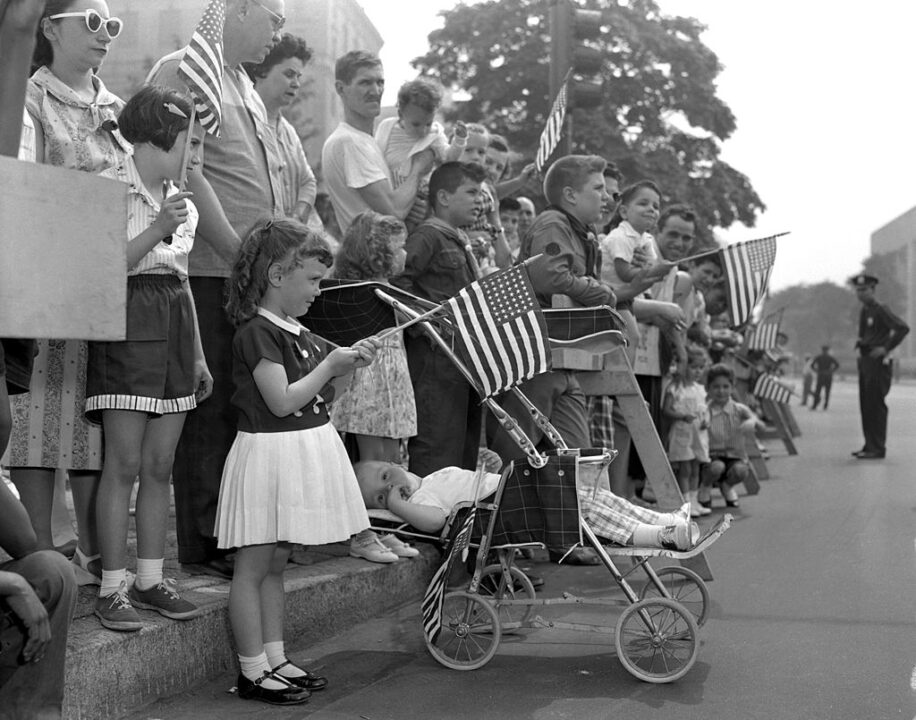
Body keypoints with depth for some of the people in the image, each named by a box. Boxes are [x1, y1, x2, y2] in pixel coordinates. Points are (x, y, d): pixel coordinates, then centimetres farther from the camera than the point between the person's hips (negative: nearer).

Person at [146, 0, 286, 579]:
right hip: (212, 271, -8)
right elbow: (187, 174, -16)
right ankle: (204, 545, 4)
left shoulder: (246, 86, 22)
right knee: (211, 405, -3)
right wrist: (239, 252, -17)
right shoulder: (181, 72, -6)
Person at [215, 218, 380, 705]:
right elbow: (282, 401, -20)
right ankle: (252, 671, 3)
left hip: (305, 450, 10)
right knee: (252, 568, -1)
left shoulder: (296, 332, 14)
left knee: (275, 565, 15)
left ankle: (275, 660, 21)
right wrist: (331, 365, -15)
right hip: (269, 454, -9)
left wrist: (345, 367, 4)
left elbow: (315, 395, 19)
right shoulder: (257, 332, -15)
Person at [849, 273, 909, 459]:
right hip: (864, 361, 9)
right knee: (865, 406, 11)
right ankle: (870, 445, 18)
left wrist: (886, 348, -20)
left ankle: (878, 448, -4)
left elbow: (903, 328, -23)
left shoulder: (881, 311, -13)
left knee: (876, 405, -7)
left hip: (878, 362, -9)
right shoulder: (863, 311, 14)